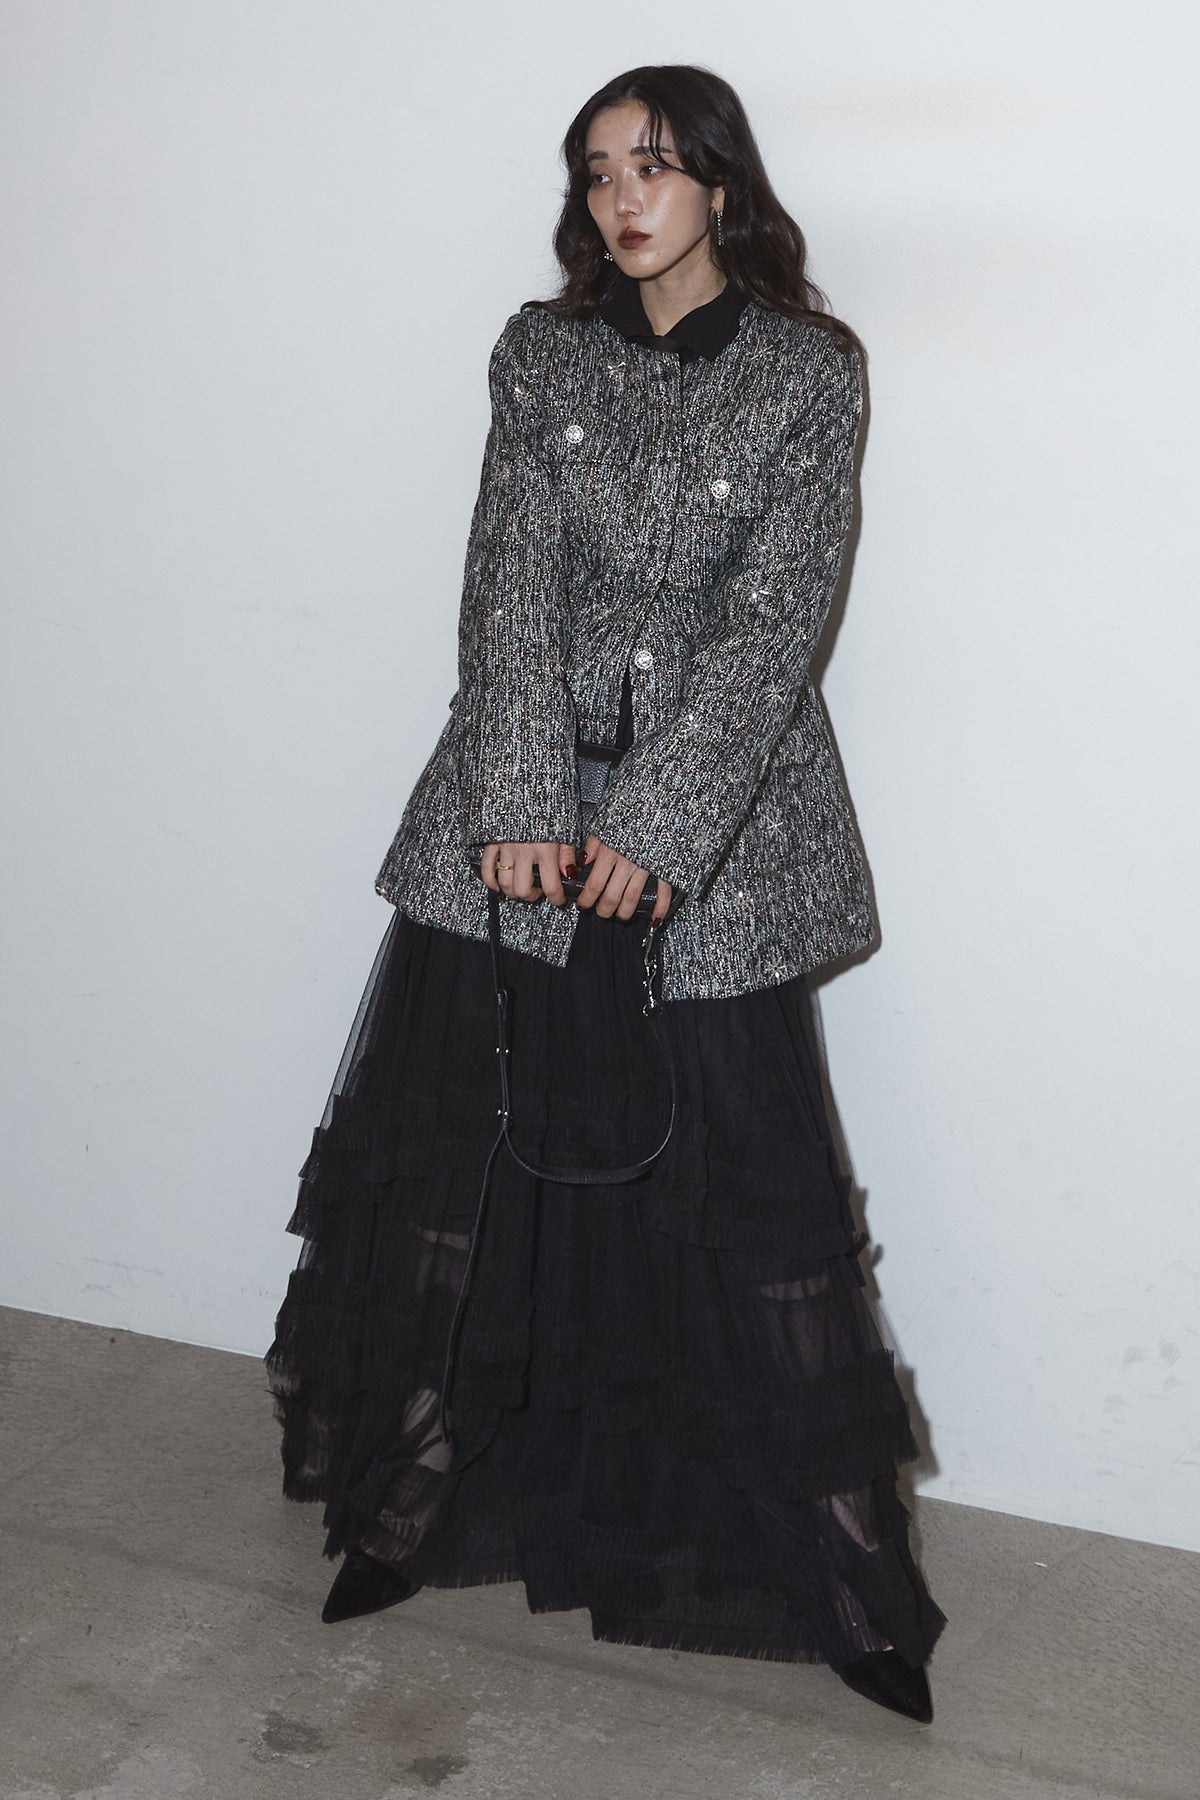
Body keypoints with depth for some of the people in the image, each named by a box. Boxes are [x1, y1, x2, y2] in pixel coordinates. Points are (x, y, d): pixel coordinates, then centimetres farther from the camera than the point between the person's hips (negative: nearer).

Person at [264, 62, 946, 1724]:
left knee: (746, 1188, 0)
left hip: (718, 829, -2)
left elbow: (772, 620, -8)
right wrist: (525, 807, -14)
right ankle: (415, 1504, 24)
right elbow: (510, 589, -2)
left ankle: (843, 1576, 14)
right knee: (465, 1156, 6)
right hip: (524, 808, 3)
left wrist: (652, 828, -17)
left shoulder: (811, 373, 0)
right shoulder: (541, 354, 7)